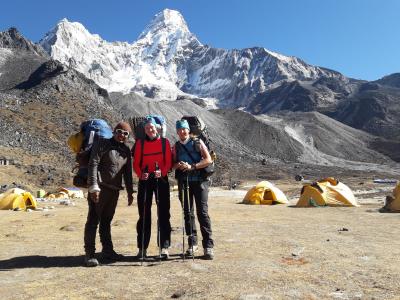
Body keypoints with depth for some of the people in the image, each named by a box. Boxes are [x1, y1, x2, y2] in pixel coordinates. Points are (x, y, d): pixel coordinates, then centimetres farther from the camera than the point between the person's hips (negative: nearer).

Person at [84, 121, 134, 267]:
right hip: (99, 188, -6)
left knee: (106, 221, 15)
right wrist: (94, 187, -18)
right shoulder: (102, 143, -3)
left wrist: (130, 192, 16)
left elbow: (127, 172, 18)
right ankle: (89, 254, 5)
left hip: (114, 190, 6)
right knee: (93, 220, -2)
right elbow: (93, 165, -11)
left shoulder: (126, 150, 14)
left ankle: (107, 250, 23)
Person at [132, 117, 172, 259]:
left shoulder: (164, 142, 5)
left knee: (163, 214, 0)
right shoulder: (140, 143, 8)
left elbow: (169, 162, 1)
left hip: (161, 179, -1)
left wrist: (162, 172, -18)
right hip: (145, 180, 1)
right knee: (144, 215, 5)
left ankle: (164, 247, 9)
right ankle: (142, 248, 14)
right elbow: (136, 163, 5)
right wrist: (140, 174, -14)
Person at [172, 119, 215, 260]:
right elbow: (172, 164, 11)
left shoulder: (198, 143, 2)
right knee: (188, 213, 7)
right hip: (183, 182, 4)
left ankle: (208, 245, -2)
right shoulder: (175, 146, 12)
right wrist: (178, 165, -12)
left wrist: (192, 166, -16)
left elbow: (208, 160, -6)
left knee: (202, 212, -7)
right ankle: (192, 243, 19)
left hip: (199, 181, -3)